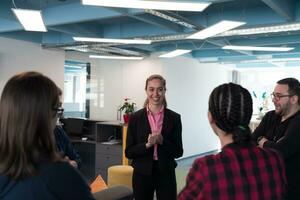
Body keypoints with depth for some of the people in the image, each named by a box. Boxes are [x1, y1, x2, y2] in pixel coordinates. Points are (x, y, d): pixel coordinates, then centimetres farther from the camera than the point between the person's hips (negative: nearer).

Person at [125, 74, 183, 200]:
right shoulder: (135, 117, -2)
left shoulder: (174, 117, -2)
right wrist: (147, 144, -19)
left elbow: (178, 152, -1)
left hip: (166, 174, 0)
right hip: (142, 174, 0)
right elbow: (129, 152, -2)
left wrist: (162, 141, -17)